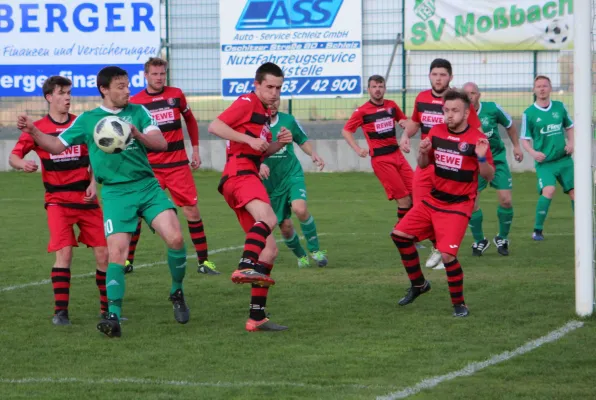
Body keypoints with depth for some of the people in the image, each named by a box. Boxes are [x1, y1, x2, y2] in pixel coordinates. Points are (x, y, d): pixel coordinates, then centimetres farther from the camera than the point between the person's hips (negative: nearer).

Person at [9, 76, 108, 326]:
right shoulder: (38, 128, -1)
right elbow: (14, 156, -2)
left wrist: (93, 183, -1)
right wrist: (22, 164, -24)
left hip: (85, 199, 2)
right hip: (57, 200, -2)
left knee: (103, 252, -1)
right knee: (64, 252, -16)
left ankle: (107, 307, 15)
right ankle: (60, 311, -10)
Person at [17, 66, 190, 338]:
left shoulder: (137, 112, 8)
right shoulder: (87, 120, 7)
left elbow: (161, 143, -1)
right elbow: (56, 146, 10)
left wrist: (137, 134, -20)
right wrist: (32, 131, -7)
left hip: (147, 186, 1)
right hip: (115, 193, -1)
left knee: (175, 238, -15)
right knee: (116, 253, -15)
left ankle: (177, 293, 10)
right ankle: (113, 317, -10)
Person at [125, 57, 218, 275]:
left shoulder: (176, 94, 3)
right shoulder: (135, 102, -2)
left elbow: (190, 120, 18)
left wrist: (195, 149, 14)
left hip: (177, 163, 1)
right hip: (149, 166, -1)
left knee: (191, 209, -2)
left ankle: (204, 261, 6)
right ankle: (127, 260, 11)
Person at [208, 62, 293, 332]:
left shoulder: (263, 113, 27)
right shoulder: (247, 103, -1)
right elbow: (215, 126, -12)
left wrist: (279, 144, 16)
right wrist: (250, 139, -17)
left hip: (248, 176, 10)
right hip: (240, 173, -10)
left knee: (269, 250, 6)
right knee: (268, 219, -37)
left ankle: (257, 317, 5)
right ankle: (246, 267, -57)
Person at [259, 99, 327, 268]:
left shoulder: (288, 120, -1)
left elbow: (303, 141, 15)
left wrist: (313, 154, -5)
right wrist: (259, 164, -27)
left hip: (293, 174, 0)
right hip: (271, 183, 0)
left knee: (300, 208, -27)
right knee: (285, 226, 2)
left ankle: (315, 250, -9)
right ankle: (301, 256, 29)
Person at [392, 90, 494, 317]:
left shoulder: (477, 139, -12)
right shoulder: (436, 132, 3)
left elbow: (489, 176, -9)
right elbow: (423, 165, 14)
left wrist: (482, 158, -29)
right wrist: (423, 152, -8)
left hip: (458, 206, -6)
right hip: (433, 200, 6)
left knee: (447, 255, -19)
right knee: (400, 235, 5)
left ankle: (459, 304, 2)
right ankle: (418, 284, 25)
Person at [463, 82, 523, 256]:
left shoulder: (492, 108, -11)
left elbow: (509, 125, 6)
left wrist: (516, 146, 10)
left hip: (497, 158, 0)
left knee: (506, 200, -7)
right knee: (471, 203, -9)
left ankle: (502, 238, 16)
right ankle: (479, 241, 13)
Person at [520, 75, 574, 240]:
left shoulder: (560, 107, 6)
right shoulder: (528, 113, -4)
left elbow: (569, 127, 19)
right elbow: (524, 139, 0)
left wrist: (571, 142, 1)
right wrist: (533, 152, -18)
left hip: (564, 159, 4)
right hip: (544, 162, -4)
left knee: (575, 193, 0)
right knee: (548, 191, -24)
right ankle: (537, 230, -11)